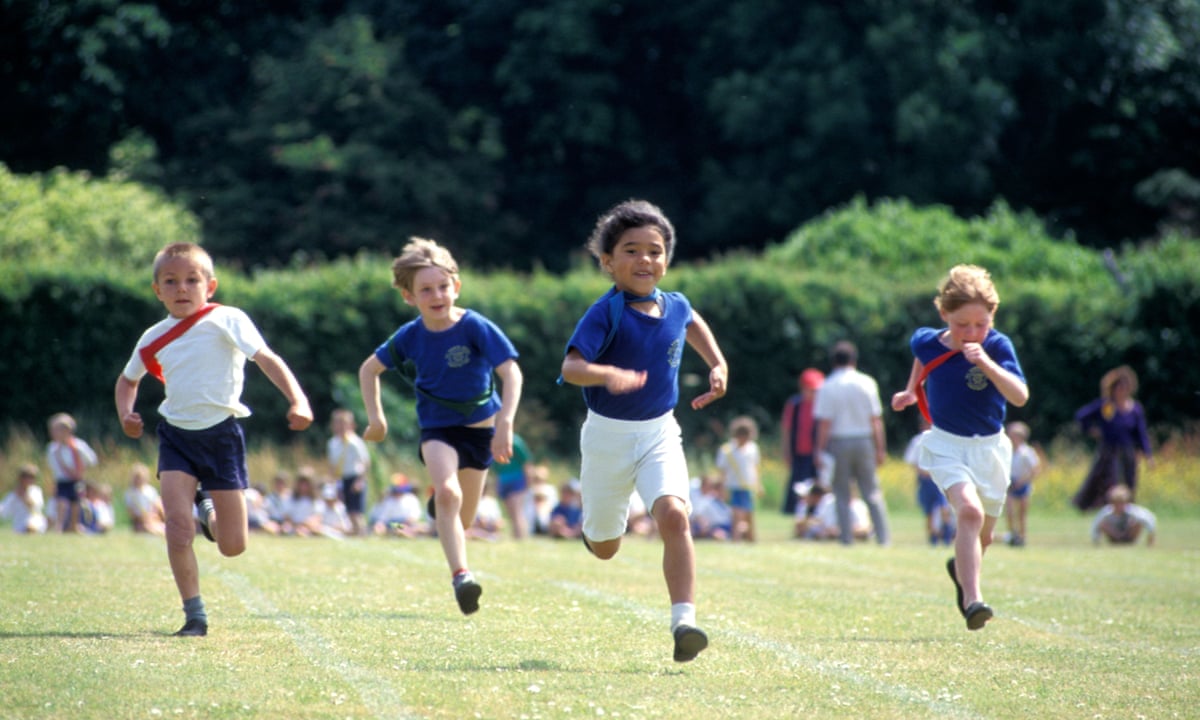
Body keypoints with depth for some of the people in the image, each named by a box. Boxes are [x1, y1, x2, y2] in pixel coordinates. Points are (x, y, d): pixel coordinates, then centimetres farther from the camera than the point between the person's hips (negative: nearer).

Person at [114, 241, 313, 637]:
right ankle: (194, 614, -6)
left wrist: (298, 400, -32)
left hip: (222, 433, -2)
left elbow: (267, 359, -17)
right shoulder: (153, 339, 6)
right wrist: (126, 413, 2)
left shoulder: (225, 321, -8)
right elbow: (128, 380, 24)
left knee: (232, 545, 0)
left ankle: (208, 508, 36)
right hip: (177, 436, 2)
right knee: (178, 523, -19)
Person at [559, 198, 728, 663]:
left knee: (673, 516, -24)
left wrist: (717, 365, 16)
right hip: (609, 436, -2)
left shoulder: (675, 306, -1)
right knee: (604, 549, 13)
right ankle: (598, 521, 52)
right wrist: (607, 374, -51)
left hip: (660, 433, 2)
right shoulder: (606, 314, -18)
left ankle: (683, 620, -27)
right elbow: (570, 366, -32)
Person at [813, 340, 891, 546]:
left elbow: (824, 423, -9)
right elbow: (876, 419, 2)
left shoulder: (828, 386, -6)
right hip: (864, 440, 2)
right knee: (872, 492, 6)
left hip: (839, 442, -2)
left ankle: (847, 537, 0)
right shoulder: (867, 383, 1)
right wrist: (880, 448, 6)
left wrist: (820, 451, -6)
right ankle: (883, 536, -1)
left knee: (842, 495, 4)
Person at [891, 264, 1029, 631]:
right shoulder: (927, 342, -8)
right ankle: (972, 600, -33)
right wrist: (912, 390, 18)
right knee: (970, 511, -27)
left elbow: (1020, 396, -27)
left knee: (982, 534, 16)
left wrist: (988, 364, -37)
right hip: (947, 445, -1)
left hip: (989, 447, 1)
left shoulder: (997, 346, -15)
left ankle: (961, 567, 51)